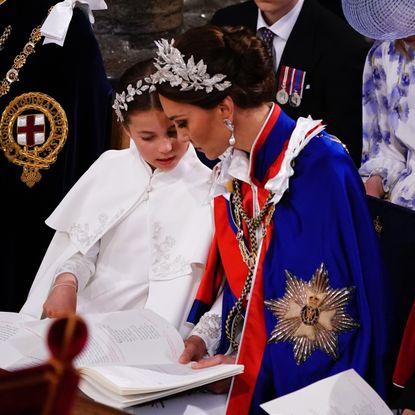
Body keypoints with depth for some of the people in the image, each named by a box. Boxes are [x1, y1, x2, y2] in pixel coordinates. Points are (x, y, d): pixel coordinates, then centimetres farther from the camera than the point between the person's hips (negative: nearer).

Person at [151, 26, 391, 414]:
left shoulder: (319, 168, -19)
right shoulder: (236, 166, 4)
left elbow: (330, 313, -19)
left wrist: (248, 367, -18)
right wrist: (207, 334, 0)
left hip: (304, 379, -7)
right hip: (247, 354, 7)